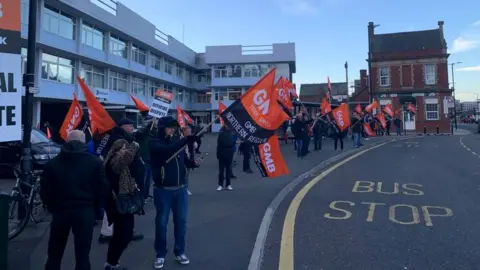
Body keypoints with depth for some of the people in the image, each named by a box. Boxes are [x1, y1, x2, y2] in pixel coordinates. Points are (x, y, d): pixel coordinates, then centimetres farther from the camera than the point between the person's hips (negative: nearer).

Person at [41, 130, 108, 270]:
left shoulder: (53, 163, 2)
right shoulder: (95, 162, -1)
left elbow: (45, 191, 1)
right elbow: (103, 189, -3)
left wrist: (52, 207, 15)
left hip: (60, 211, 2)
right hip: (85, 211, -1)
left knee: (54, 254, 19)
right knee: (82, 255, 4)